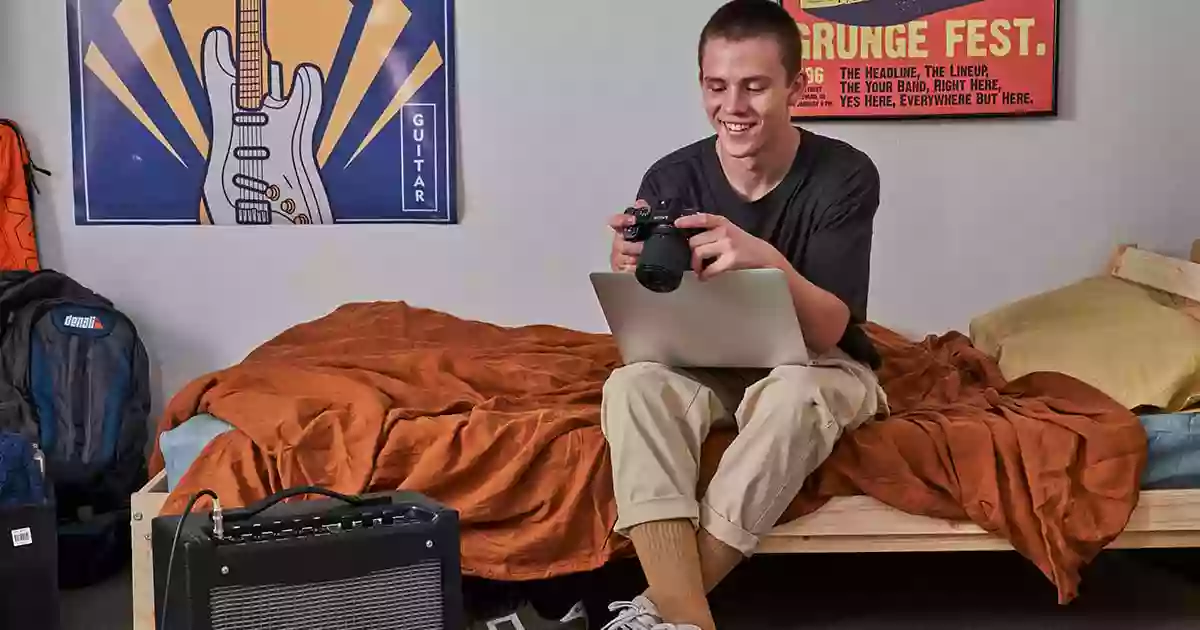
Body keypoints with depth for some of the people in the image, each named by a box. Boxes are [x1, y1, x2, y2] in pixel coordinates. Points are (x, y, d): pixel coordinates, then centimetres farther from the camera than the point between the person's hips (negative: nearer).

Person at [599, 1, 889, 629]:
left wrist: (766, 260, -45)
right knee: (632, 385, -30)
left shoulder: (844, 175, -16)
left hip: (816, 368, -2)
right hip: (706, 367, 2)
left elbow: (826, 333, -24)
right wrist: (632, 274, -35)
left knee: (792, 396, -37)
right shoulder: (671, 178, -11)